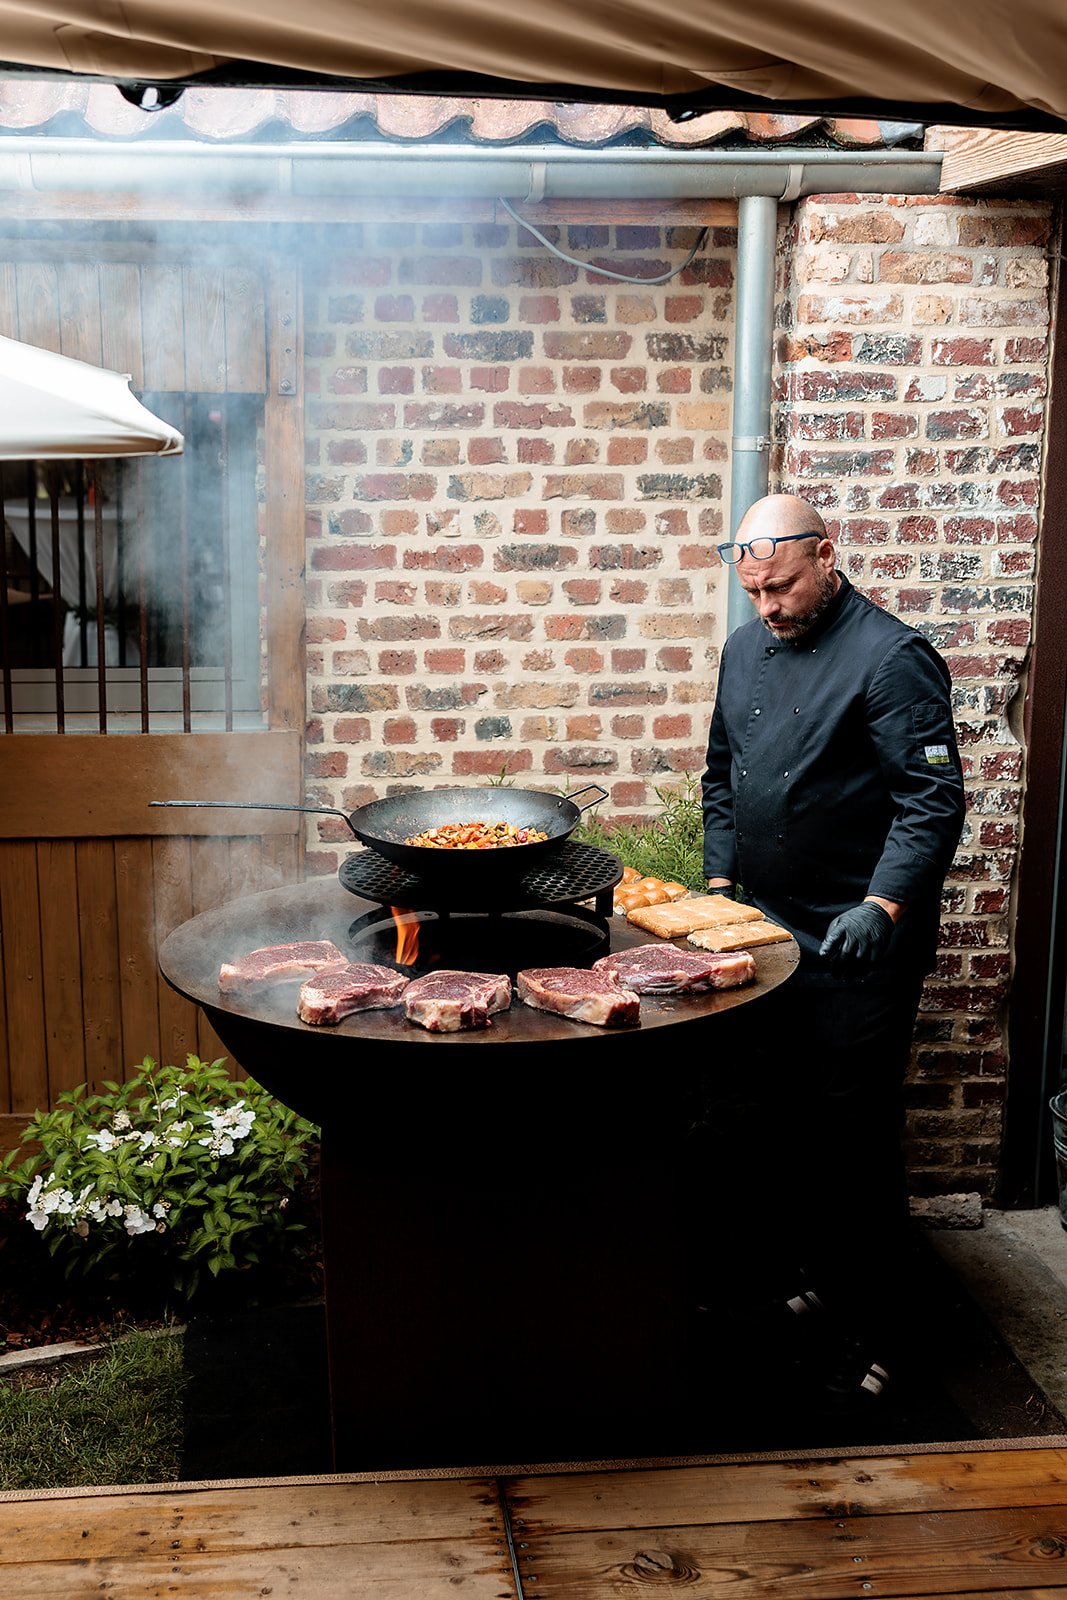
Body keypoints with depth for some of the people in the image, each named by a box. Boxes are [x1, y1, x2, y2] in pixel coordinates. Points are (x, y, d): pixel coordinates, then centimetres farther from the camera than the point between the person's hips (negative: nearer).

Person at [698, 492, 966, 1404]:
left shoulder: (891, 657, -13)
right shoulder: (747, 649, 11)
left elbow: (935, 800, -16)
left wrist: (882, 905, -27)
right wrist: (721, 880, 11)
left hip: (858, 949, -7)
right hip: (763, 934, 7)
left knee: (853, 1133, -1)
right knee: (768, 1118, 15)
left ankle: (871, 1328, 12)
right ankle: (788, 1270, 34)